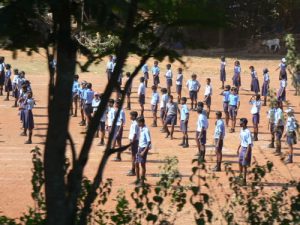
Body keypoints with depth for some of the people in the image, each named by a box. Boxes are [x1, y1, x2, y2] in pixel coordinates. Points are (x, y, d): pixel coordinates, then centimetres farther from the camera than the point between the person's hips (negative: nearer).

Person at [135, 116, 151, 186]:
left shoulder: (146, 130, -17)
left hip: (144, 148, -9)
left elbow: (149, 142, -19)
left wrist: (144, 151, -22)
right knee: (136, 164, 13)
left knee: (143, 164, -2)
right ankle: (138, 179, 25)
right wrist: (139, 148, 15)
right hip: (140, 148, 9)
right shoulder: (140, 129, 9)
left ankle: (142, 181, 6)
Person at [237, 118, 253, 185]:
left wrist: (247, 153, -24)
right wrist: (238, 148, 21)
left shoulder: (248, 132, -23)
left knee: (244, 165, -2)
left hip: (246, 149, -9)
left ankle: (244, 180, 7)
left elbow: (249, 144, -23)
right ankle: (241, 176, 39)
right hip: (242, 148, 9)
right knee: (240, 162, 19)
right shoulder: (241, 130, 4)